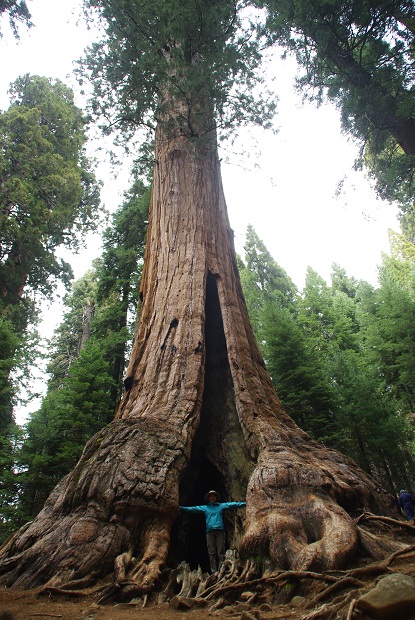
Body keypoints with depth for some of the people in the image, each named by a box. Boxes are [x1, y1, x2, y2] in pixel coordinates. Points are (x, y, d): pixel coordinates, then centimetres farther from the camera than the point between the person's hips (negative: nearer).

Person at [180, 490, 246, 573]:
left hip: (220, 530, -1)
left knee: (221, 551, -5)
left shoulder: (222, 506, 14)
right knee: (211, 552, -1)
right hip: (209, 531, 1)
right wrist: (181, 507, -1)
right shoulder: (204, 507, 15)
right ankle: (214, 571, 3)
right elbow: (193, 509, 9)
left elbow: (233, 504, 5)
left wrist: (245, 503, -4)